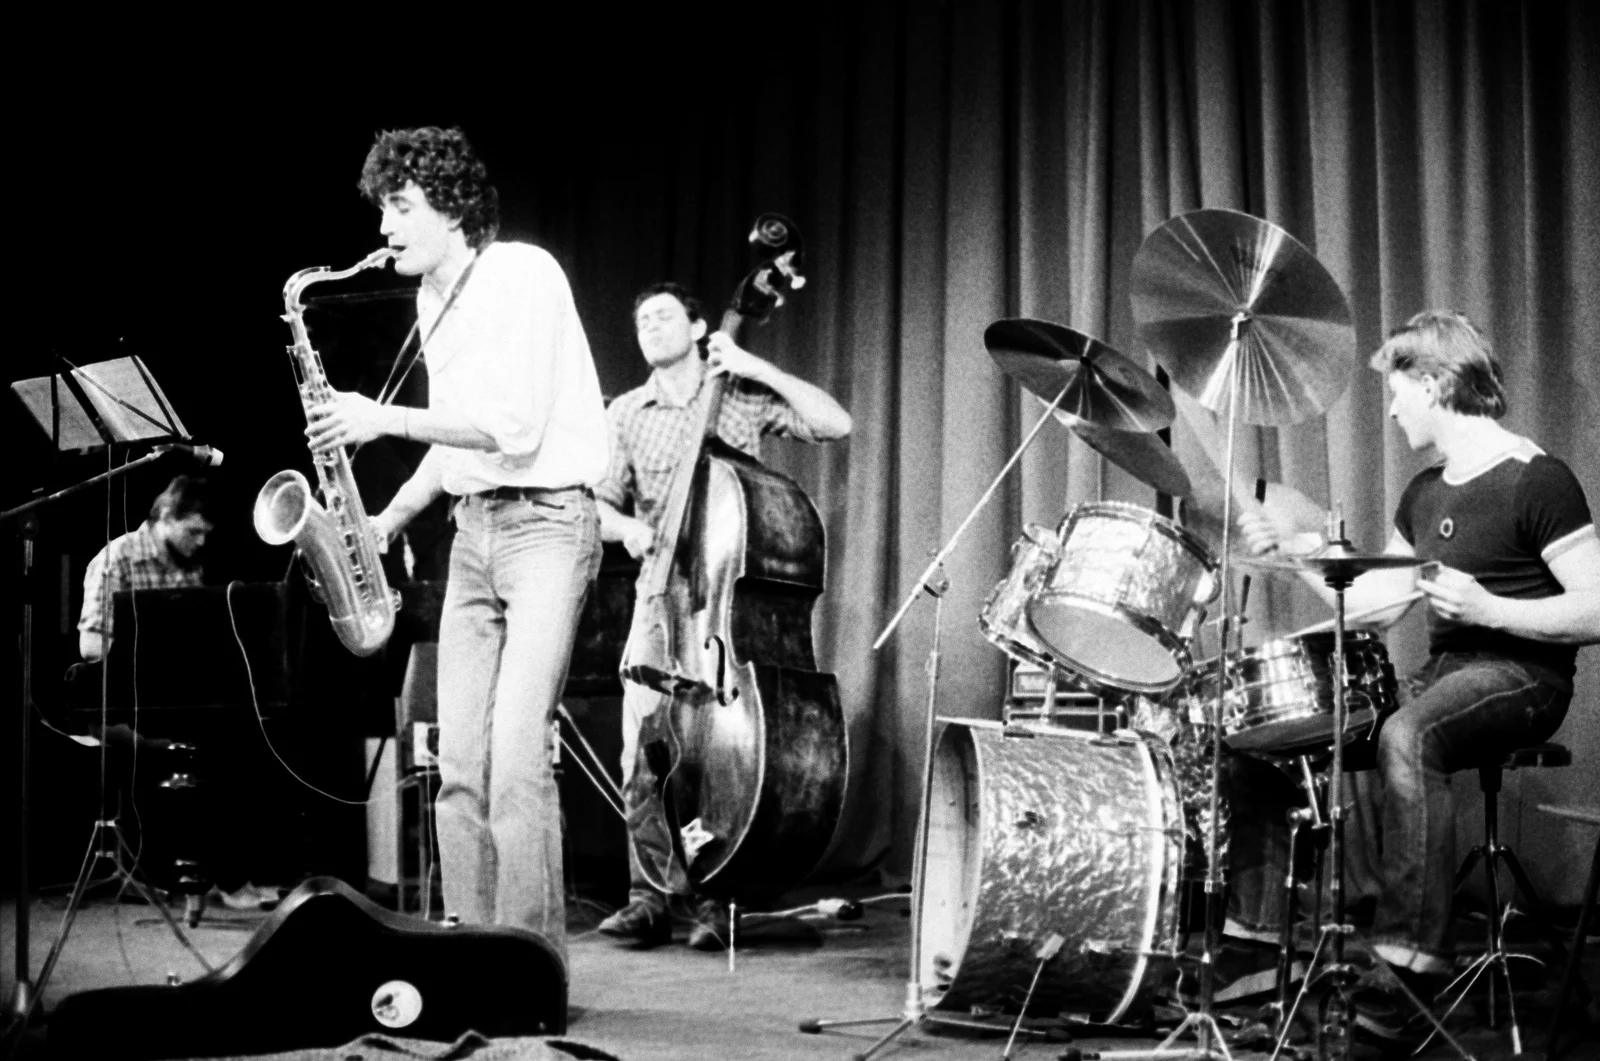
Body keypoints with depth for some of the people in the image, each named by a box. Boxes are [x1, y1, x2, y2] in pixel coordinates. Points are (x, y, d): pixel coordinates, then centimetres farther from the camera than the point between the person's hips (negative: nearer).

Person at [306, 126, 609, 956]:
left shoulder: (523, 275, -12)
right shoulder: (432, 301, 14)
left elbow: (514, 429, -20)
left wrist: (386, 418, -19)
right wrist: (386, 521, 11)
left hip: (545, 524, -8)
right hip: (472, 528, 8)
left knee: (517, 755, -16)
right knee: (459, 762, 5)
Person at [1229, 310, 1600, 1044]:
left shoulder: (1535, 481, -10)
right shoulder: (1425, 493, 16)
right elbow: (1376, 605, 17)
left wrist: (1489, 609, -25)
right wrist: (1295, 550, 9)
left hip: (1520, 675, -9)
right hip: (1441, 674, 9)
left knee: (1404, 737, -39)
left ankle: (1414, 961, -37)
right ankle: (1256, 935, 1)